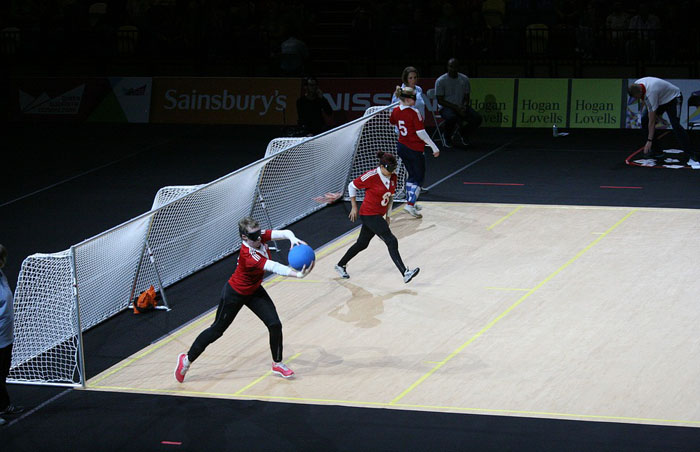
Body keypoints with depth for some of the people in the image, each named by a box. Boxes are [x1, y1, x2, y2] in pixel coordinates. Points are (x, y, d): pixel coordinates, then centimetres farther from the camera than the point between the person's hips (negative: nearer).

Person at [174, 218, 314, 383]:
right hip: (235, 294, -7)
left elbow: (284, 233, -26)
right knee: (217, 330, 8)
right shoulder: (248, 256, -39)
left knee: (275, 325, -3)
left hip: (254, 291, 7)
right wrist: (298, 274, -59)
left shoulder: (260, 236, -19)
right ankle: (187, 360, 25)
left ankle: (277, 363, 18)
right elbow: (274, 267, -49)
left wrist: (293, 238, -50)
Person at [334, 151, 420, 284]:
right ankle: (405, 273, -19)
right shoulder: (372, 176, -20)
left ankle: (341, 265, 38)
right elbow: (352, 186, -8)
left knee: (362, 244, 20)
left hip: (379, 215, 8)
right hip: (369, 215, -8)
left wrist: (387, 215, 15)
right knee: (391, 241, -16)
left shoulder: (392, 177, 1)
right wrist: (354, 207, -5)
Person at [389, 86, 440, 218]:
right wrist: (434, 147, -15)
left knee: (412, 175, 22)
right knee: (419, 177, 3)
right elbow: (421, 133, -21)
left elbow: (392, 122, 22)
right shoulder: (414, 112, -20)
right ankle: (410, 205, -8)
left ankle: (410, 201, 29)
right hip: (415, 149, -7)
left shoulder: (396, 111, -1)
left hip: (401, 146, 7)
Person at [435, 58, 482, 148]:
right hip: (446, 107, -4)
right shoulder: (440, 81, -7)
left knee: (477, 118, -20)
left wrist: (464, 107, -12)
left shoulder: (464, 79, 6)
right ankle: (448, 137, -7)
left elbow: (466, 97, 11)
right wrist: (456, 107, -18)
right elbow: (440, 100, -9)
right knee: (452, 117, -39)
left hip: (461, 107, 4)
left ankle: (461, 135, 4)